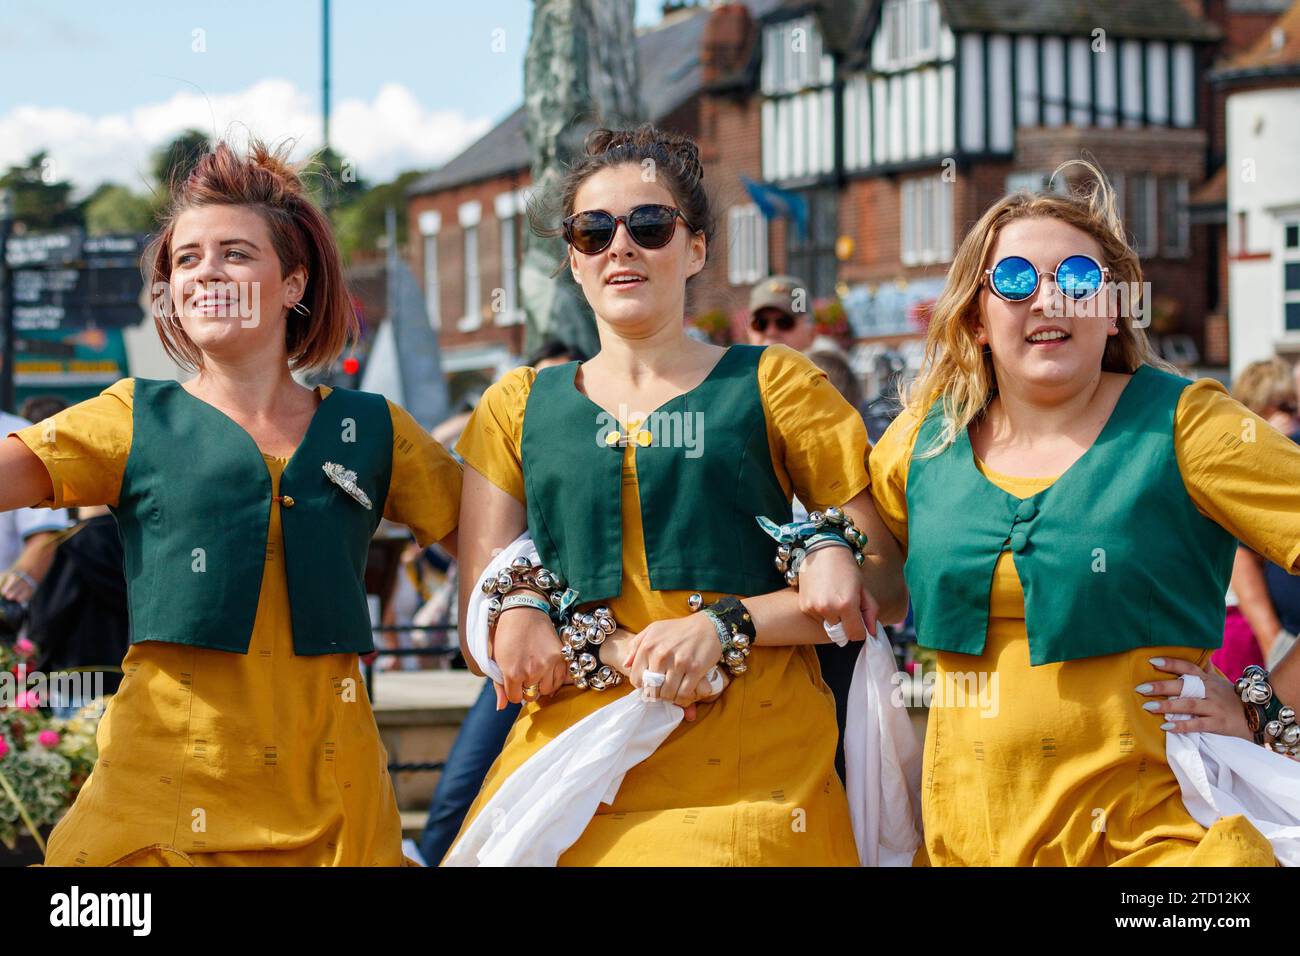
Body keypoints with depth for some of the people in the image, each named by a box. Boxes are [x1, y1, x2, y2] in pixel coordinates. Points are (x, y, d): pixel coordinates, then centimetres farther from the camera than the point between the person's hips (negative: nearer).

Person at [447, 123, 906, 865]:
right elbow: (489, 627, 4)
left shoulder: (773, 386, 6)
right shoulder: (519, 408, 11)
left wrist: (724, 625, -13)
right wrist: (630, 656, -14)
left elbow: (883, 583, 1)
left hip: (752, 780, -1)